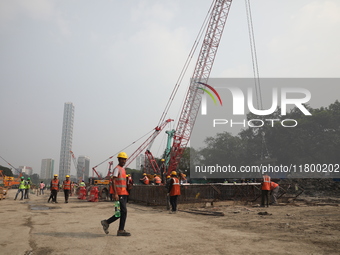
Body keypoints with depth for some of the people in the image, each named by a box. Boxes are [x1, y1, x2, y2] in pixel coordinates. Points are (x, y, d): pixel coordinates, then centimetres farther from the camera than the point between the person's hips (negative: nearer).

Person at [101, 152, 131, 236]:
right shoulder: (117, 169, -9)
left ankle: (106, 222, 20)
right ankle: (121, 230, 3)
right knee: (124, 211, -7)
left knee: (121, 212, 11)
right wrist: (115, 194, -24)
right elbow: (113, 181, -18)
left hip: (123, 194, 9)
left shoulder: (123, 169, 19)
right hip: (119, 194, -9)